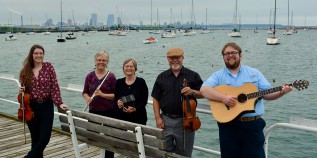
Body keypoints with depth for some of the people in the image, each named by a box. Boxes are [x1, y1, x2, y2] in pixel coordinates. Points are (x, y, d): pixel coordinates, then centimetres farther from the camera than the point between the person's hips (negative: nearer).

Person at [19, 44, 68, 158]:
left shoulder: (48, 66, -2)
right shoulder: (25, 71, 3)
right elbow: (24, 89, 14)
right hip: (31, 108, 1)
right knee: (35, 138, 8)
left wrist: (59, 103, -15)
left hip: (46, 107, -1)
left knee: (45, 138, -3)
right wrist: (21, 91, -9)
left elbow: (54, 86, -6)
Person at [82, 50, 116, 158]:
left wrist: (103, 94, -19)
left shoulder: (111, 76, -4)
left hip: (108, 112, -3)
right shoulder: (90, 76, 6)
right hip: (93, 111, 3)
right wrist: (87, 98, -9)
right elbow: (85, 92, 12)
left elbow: (116, 95, -6)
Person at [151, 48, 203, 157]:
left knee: (184, 154, 10)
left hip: (185, 121, -1)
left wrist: (192, 92, -19)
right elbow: (156, 99, 7)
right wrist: (158, 117, -2)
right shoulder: (161, 77, 6)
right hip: (165, 120, 2)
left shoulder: (193, 75, 1)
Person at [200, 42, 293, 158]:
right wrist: (223, 97, -25)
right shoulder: (218, 75, 5)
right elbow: (204, 90, -11)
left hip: (253, 124, 1)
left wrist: (281, 92, -13)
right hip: (228, 126, 0)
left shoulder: (254, 73, 11)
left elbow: (266, 94, 7)